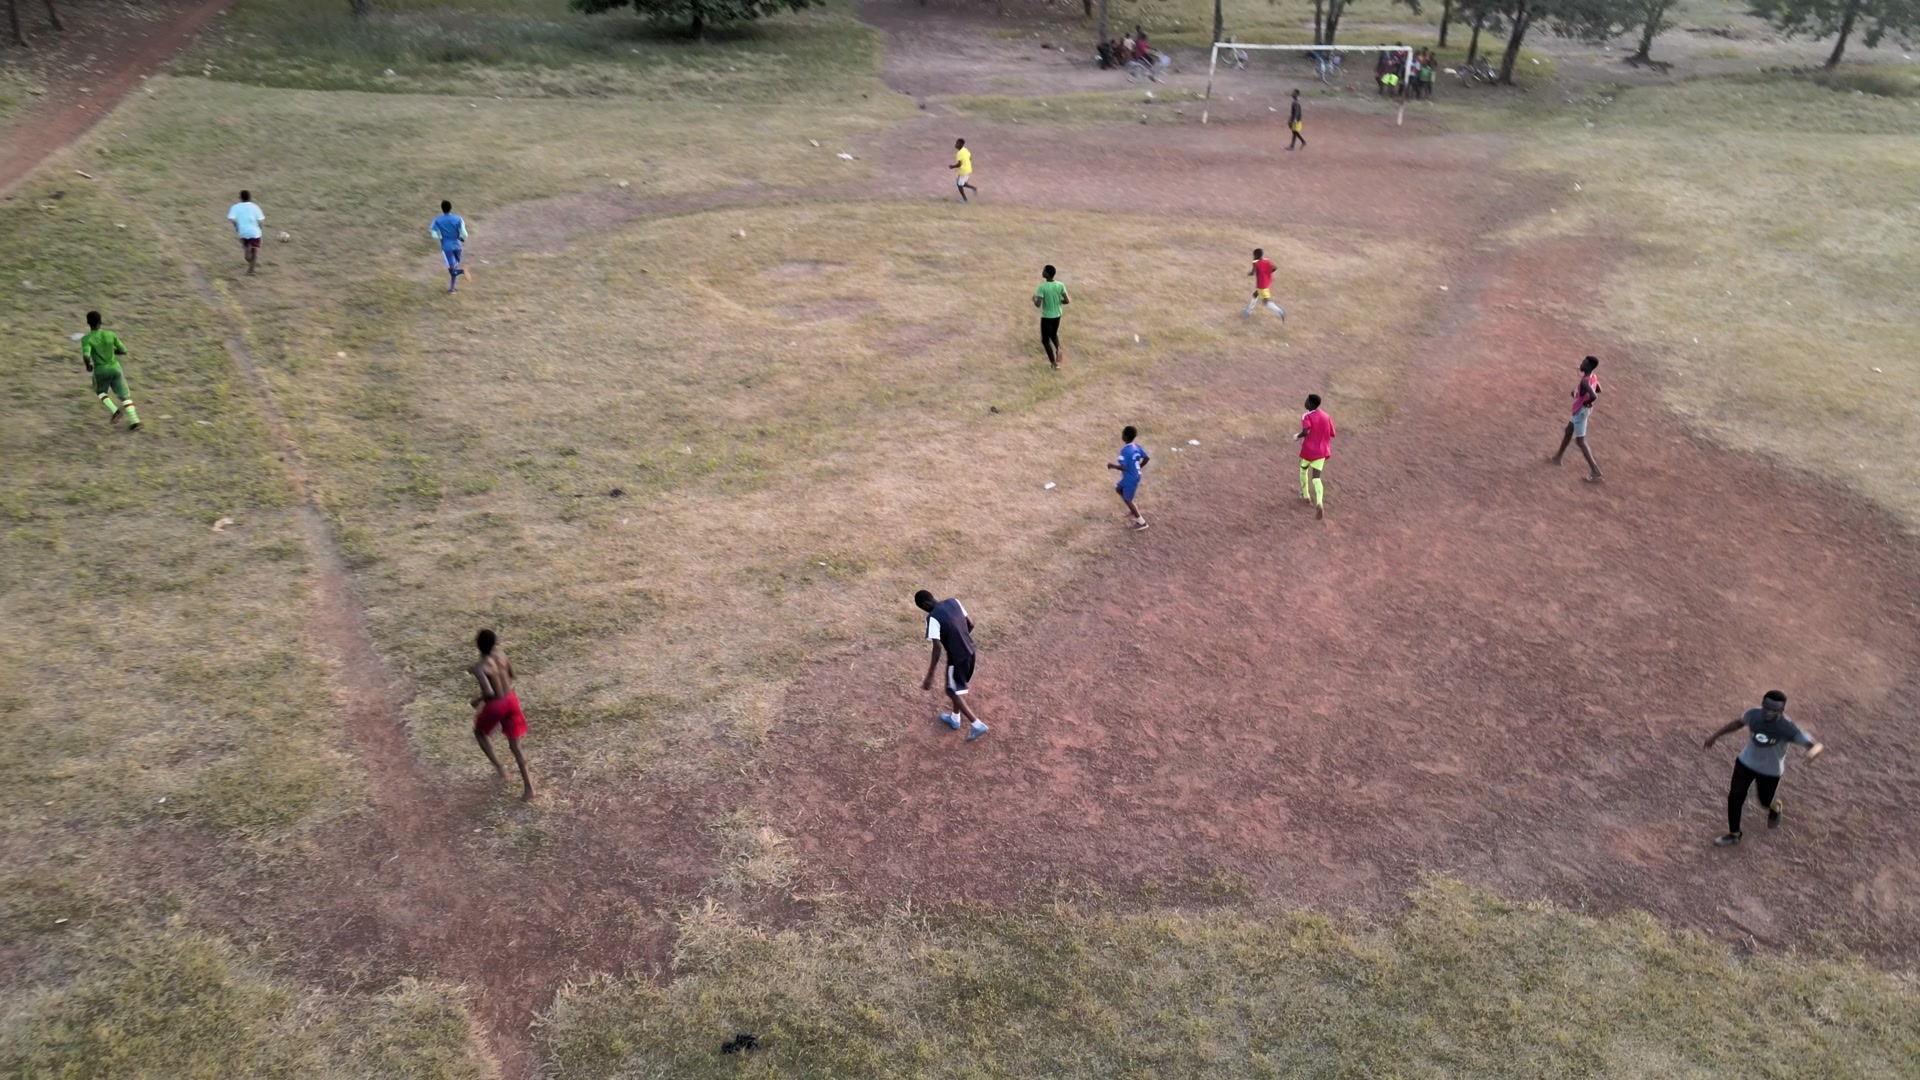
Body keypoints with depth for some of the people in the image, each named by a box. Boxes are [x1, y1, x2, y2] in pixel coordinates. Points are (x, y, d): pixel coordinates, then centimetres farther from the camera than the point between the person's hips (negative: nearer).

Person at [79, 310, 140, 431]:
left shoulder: (87, 339, -11)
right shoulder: (111, 334, -3)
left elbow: (86, 356, -24)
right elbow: (123, 351, 2)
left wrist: (88, 366, -4)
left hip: (100, 371, -1)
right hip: (115, 368, 1)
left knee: (101, 392, 26)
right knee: (125, 396, 7)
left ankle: (114, 410, 1)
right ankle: (134, 421, -7)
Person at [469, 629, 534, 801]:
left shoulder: (480, 668, -25)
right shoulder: (501, 656, -6)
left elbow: (489, 693, -34)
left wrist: (478, 700, -14)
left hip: (496, 705, -5)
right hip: (511, 700, 5)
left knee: (480, 732, 30)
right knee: (515, 745, 14)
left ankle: (499, 767, 25)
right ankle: (529, 787, 12)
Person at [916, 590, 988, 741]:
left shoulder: (932, 618, -23)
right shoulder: (953, 602, -1)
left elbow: (937, 648, -27)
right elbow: (971, 624, 8)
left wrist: (930, 676, -23)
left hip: (957, 657, -8)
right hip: (969, 651, 8)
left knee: (954, 692, 12)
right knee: (959, 687, 27)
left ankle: (977, 724, 11)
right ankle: (955, 718, 44)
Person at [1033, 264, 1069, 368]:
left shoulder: (1042, 287, -22)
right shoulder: (1060, 285, -7)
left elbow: (1038, 304, -26)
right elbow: (1067, 301, -6)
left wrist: (1034, 298, -4)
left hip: (1046, 317, -5)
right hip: (1057, 315, 5)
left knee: (1045, 340, 10)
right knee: (1053, 334, 30)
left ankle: (1054, 363, 9)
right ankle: (1058, 349, 3)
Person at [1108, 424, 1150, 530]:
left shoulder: (1125, 451, -29)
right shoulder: (1136, 446, -2)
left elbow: (1123, 467, -31)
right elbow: (1146, 458, 5)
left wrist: (1112, 465, -14)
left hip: (1130, 479, -9)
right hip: (1135, 476, 9)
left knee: (1127, 500, 8)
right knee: (1118, 488, 28)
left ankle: (1141, 522, 18)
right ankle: (1134, 509, 34)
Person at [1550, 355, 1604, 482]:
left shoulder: (1584, 381, -30)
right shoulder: (1594, 377, -2)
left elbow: (1594, 396, -42)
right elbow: (1598, 390, 16)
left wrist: (1586, 403, -21)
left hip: (1581, 411, -9)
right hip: (1580, 411, 9)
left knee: (1580, 441, -2)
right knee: (1568, 431, 27)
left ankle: (1595, 471, -2)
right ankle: (1558, 456, 45)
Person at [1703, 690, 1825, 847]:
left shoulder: (1788, 728, -31)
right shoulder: (1753, 715, -20)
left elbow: (1816, 746, -36)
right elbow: (1738, 722, 3)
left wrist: (1813, 751, -61)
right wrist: (1716, 735, 10)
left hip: (1770, 770, -2)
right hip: (1746, 762, 2)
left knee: (1766, 802, 16)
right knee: (1735, 797, -3)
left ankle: (1775, 808, 57)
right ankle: (1733, 834, 18)